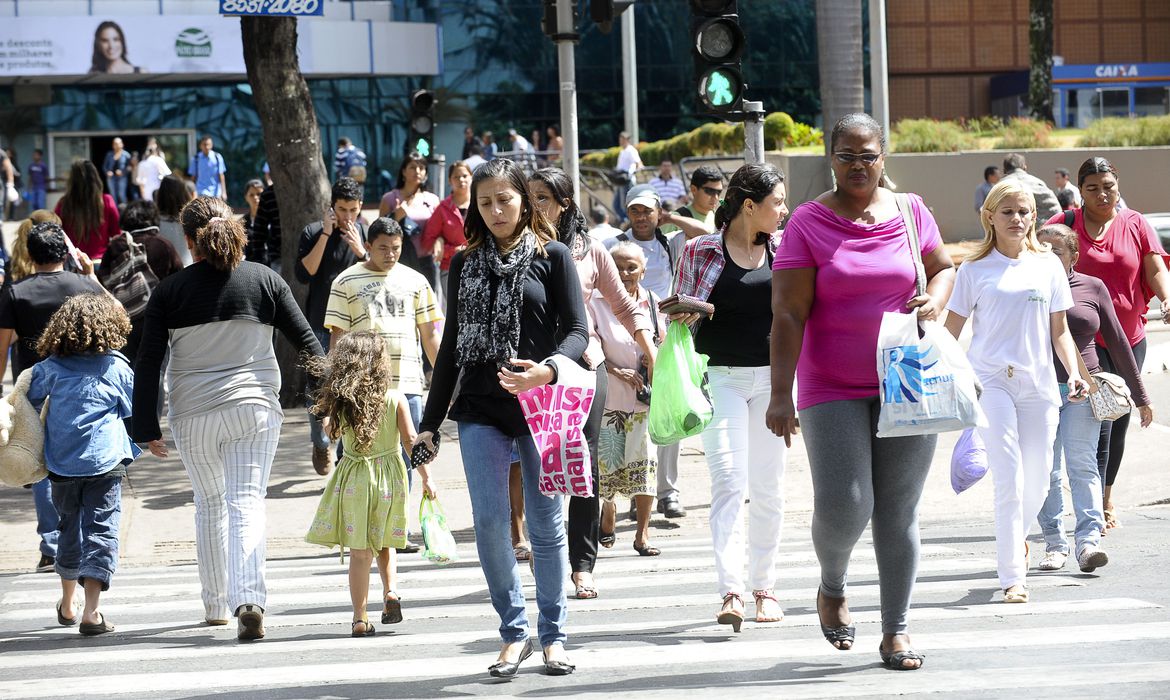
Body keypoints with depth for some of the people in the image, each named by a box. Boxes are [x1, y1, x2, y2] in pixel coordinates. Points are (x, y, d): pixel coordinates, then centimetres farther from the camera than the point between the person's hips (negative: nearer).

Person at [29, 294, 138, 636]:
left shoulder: (50, 367, 1)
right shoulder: (116, 367, -3)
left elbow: (30, 403, 8)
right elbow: (134, 408, 8)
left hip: (62, 464, 3)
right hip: (105, 463, -3)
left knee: (70, 528, 20)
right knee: (101, 530, -4)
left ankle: (67, 604, 33)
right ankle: (91, 611, -15)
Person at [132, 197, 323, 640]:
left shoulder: (170, 291, -2)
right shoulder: (264, 280, 0)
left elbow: (148, 363, -3)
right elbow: (305, 342, 3)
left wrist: (147, 428, 2)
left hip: (193, 415, 0)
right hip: (255, 408, 0)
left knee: (209, 505, 18)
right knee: (247, 504, -4)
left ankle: (216, 604, 26)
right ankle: (249, 601, -23)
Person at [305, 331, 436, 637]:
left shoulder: (341, 402, -6)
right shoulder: (396, 400, -7)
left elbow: (334, 432, 11)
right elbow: (411, 441, -7)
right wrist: (426, 477, -1)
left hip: (354, 479, 0)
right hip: (389, 476, 0)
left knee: (360, 551, 3)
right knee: (383, 544, 21)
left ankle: (360, 618, 2)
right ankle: (391, 591, -1)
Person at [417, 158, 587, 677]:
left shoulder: (552, 256, 2)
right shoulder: (465, 264, 11)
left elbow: (577, 330, -4)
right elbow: (452, 344, 15)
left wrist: (548, 369, -25)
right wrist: (430, 420, 13)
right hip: (480, 410, 2)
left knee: (546, 523, 3)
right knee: (489, 521, -5)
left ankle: (553, 635, 14)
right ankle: (514, 631, 7)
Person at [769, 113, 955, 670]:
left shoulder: (911, 212, 5)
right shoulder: (807, 223, -4)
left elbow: (943, 268, 21)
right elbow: (788, 314, -8)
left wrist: (933, 301, -3)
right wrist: (780, 395, -15)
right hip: (832, 390, -2)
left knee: (898, 511, 4)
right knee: (843, 506, -11)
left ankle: (896, 629, 14)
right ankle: (832, 587, 21)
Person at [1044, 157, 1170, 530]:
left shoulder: (1136, 225, 5)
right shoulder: (1065, 225, -2)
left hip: (1129, 338, 4)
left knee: (1118, 422, 13)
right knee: (1098, 421, -14)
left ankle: (1106, 498, 31)